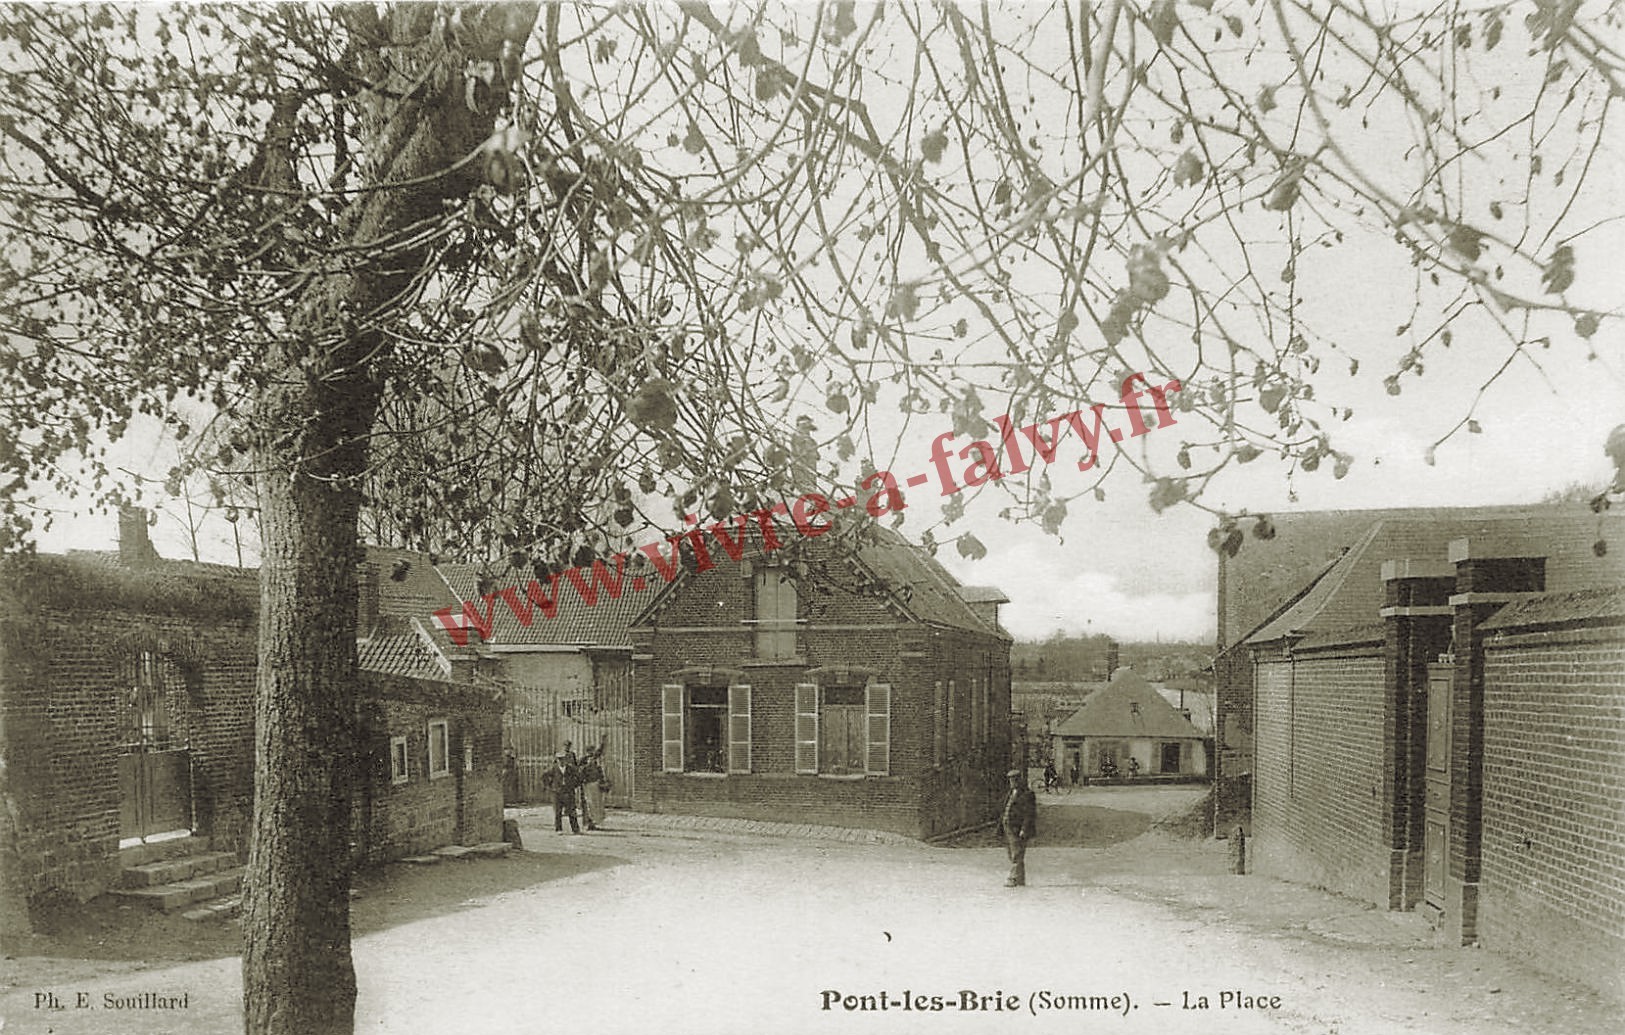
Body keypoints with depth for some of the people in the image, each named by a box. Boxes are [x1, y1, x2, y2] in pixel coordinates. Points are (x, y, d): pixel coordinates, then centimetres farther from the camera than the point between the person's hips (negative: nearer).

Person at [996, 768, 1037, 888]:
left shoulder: (1027, 794, -8)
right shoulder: (1011, 794, 18)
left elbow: (1029, 814, -13)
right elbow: (1004, 811, 21)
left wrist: (1024, 830, -19)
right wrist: (1001, 828, 16)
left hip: (1018, 830, -9)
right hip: (1008, 829, 9)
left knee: (1017, 856, -9)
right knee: (1012, 856, 10)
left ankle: (1013, 880, -10)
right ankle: (1021, 880, 16)